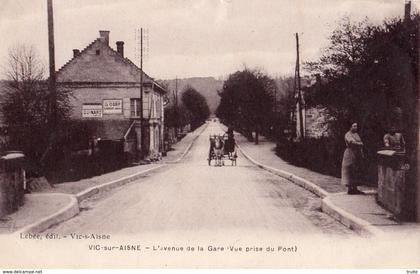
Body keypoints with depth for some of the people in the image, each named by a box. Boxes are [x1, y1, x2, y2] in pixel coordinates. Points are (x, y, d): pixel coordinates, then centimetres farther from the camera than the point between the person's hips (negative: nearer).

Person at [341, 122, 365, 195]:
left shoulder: (356, 134, 18)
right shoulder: (348, 134, -7)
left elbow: (361, 143, 17)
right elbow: (352, 142, -22)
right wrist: (359, 144, -8)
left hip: (357, 154, 8)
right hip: (350, 154, -8)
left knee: (355, 172, 9)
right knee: (350, 171, -6)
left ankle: (355, 189, 12)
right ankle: (350, 189, -2)